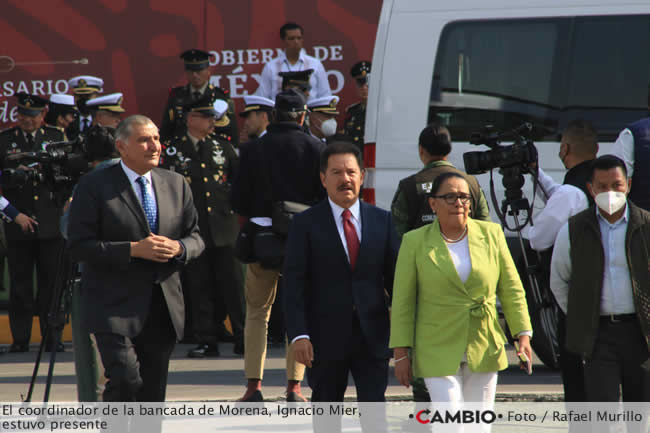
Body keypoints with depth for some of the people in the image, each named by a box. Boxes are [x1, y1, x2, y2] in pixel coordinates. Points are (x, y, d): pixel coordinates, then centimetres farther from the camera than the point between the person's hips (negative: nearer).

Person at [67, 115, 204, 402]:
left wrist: (179, 248, -9)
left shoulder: (176, 184, 12)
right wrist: (134, 250, -19)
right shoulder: (95, 186, -4)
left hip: (163, 310, 5)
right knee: (126, 380, -20)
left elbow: (196, 238, 15)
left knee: (153, 393, 7)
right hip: (114, 307, -5)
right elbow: (79, 248, -10)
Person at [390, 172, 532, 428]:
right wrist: (401, 354, -3)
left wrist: (523, 335, 0)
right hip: (438, 352, -3)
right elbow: (402, 302, 0)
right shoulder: (415, 242, -2)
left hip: (484, 349, 3)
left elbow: (511, 289, 8)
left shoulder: (491, 234, 4)